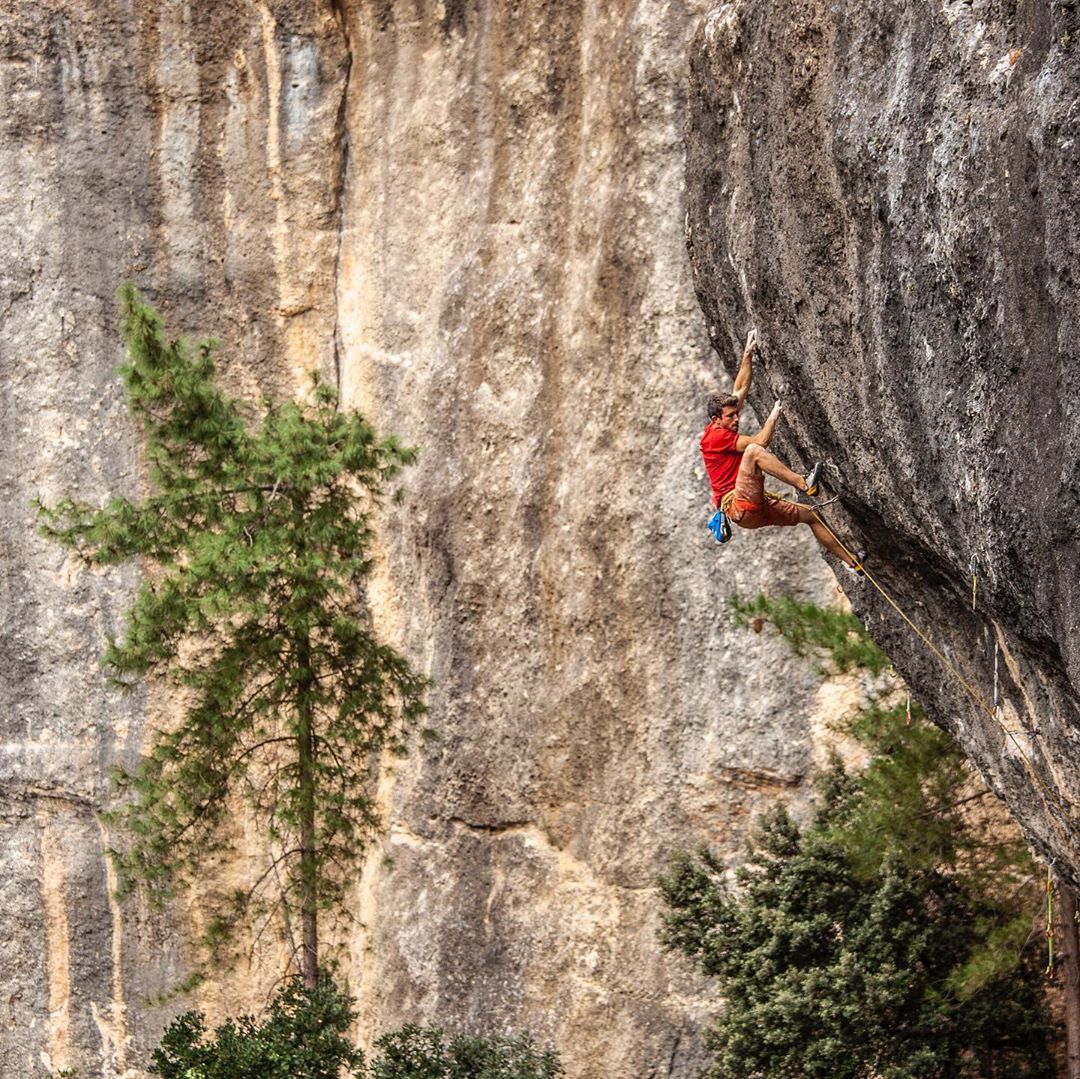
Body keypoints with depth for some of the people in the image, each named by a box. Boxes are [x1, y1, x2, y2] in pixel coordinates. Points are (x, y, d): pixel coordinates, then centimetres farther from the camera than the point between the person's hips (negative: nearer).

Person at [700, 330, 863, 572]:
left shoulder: (724, 430, 17)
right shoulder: (715, 436, -11)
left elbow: (740, 390, 21)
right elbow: (760, 442, -17)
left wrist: (748, 355, 18)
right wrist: (775, 414, -4)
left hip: (757, 508, 10)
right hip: (739, 505, -10)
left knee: (810, 515, 14)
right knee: (753, 451, -31)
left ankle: (851, 562, 21)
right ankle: (804, 484, -34)